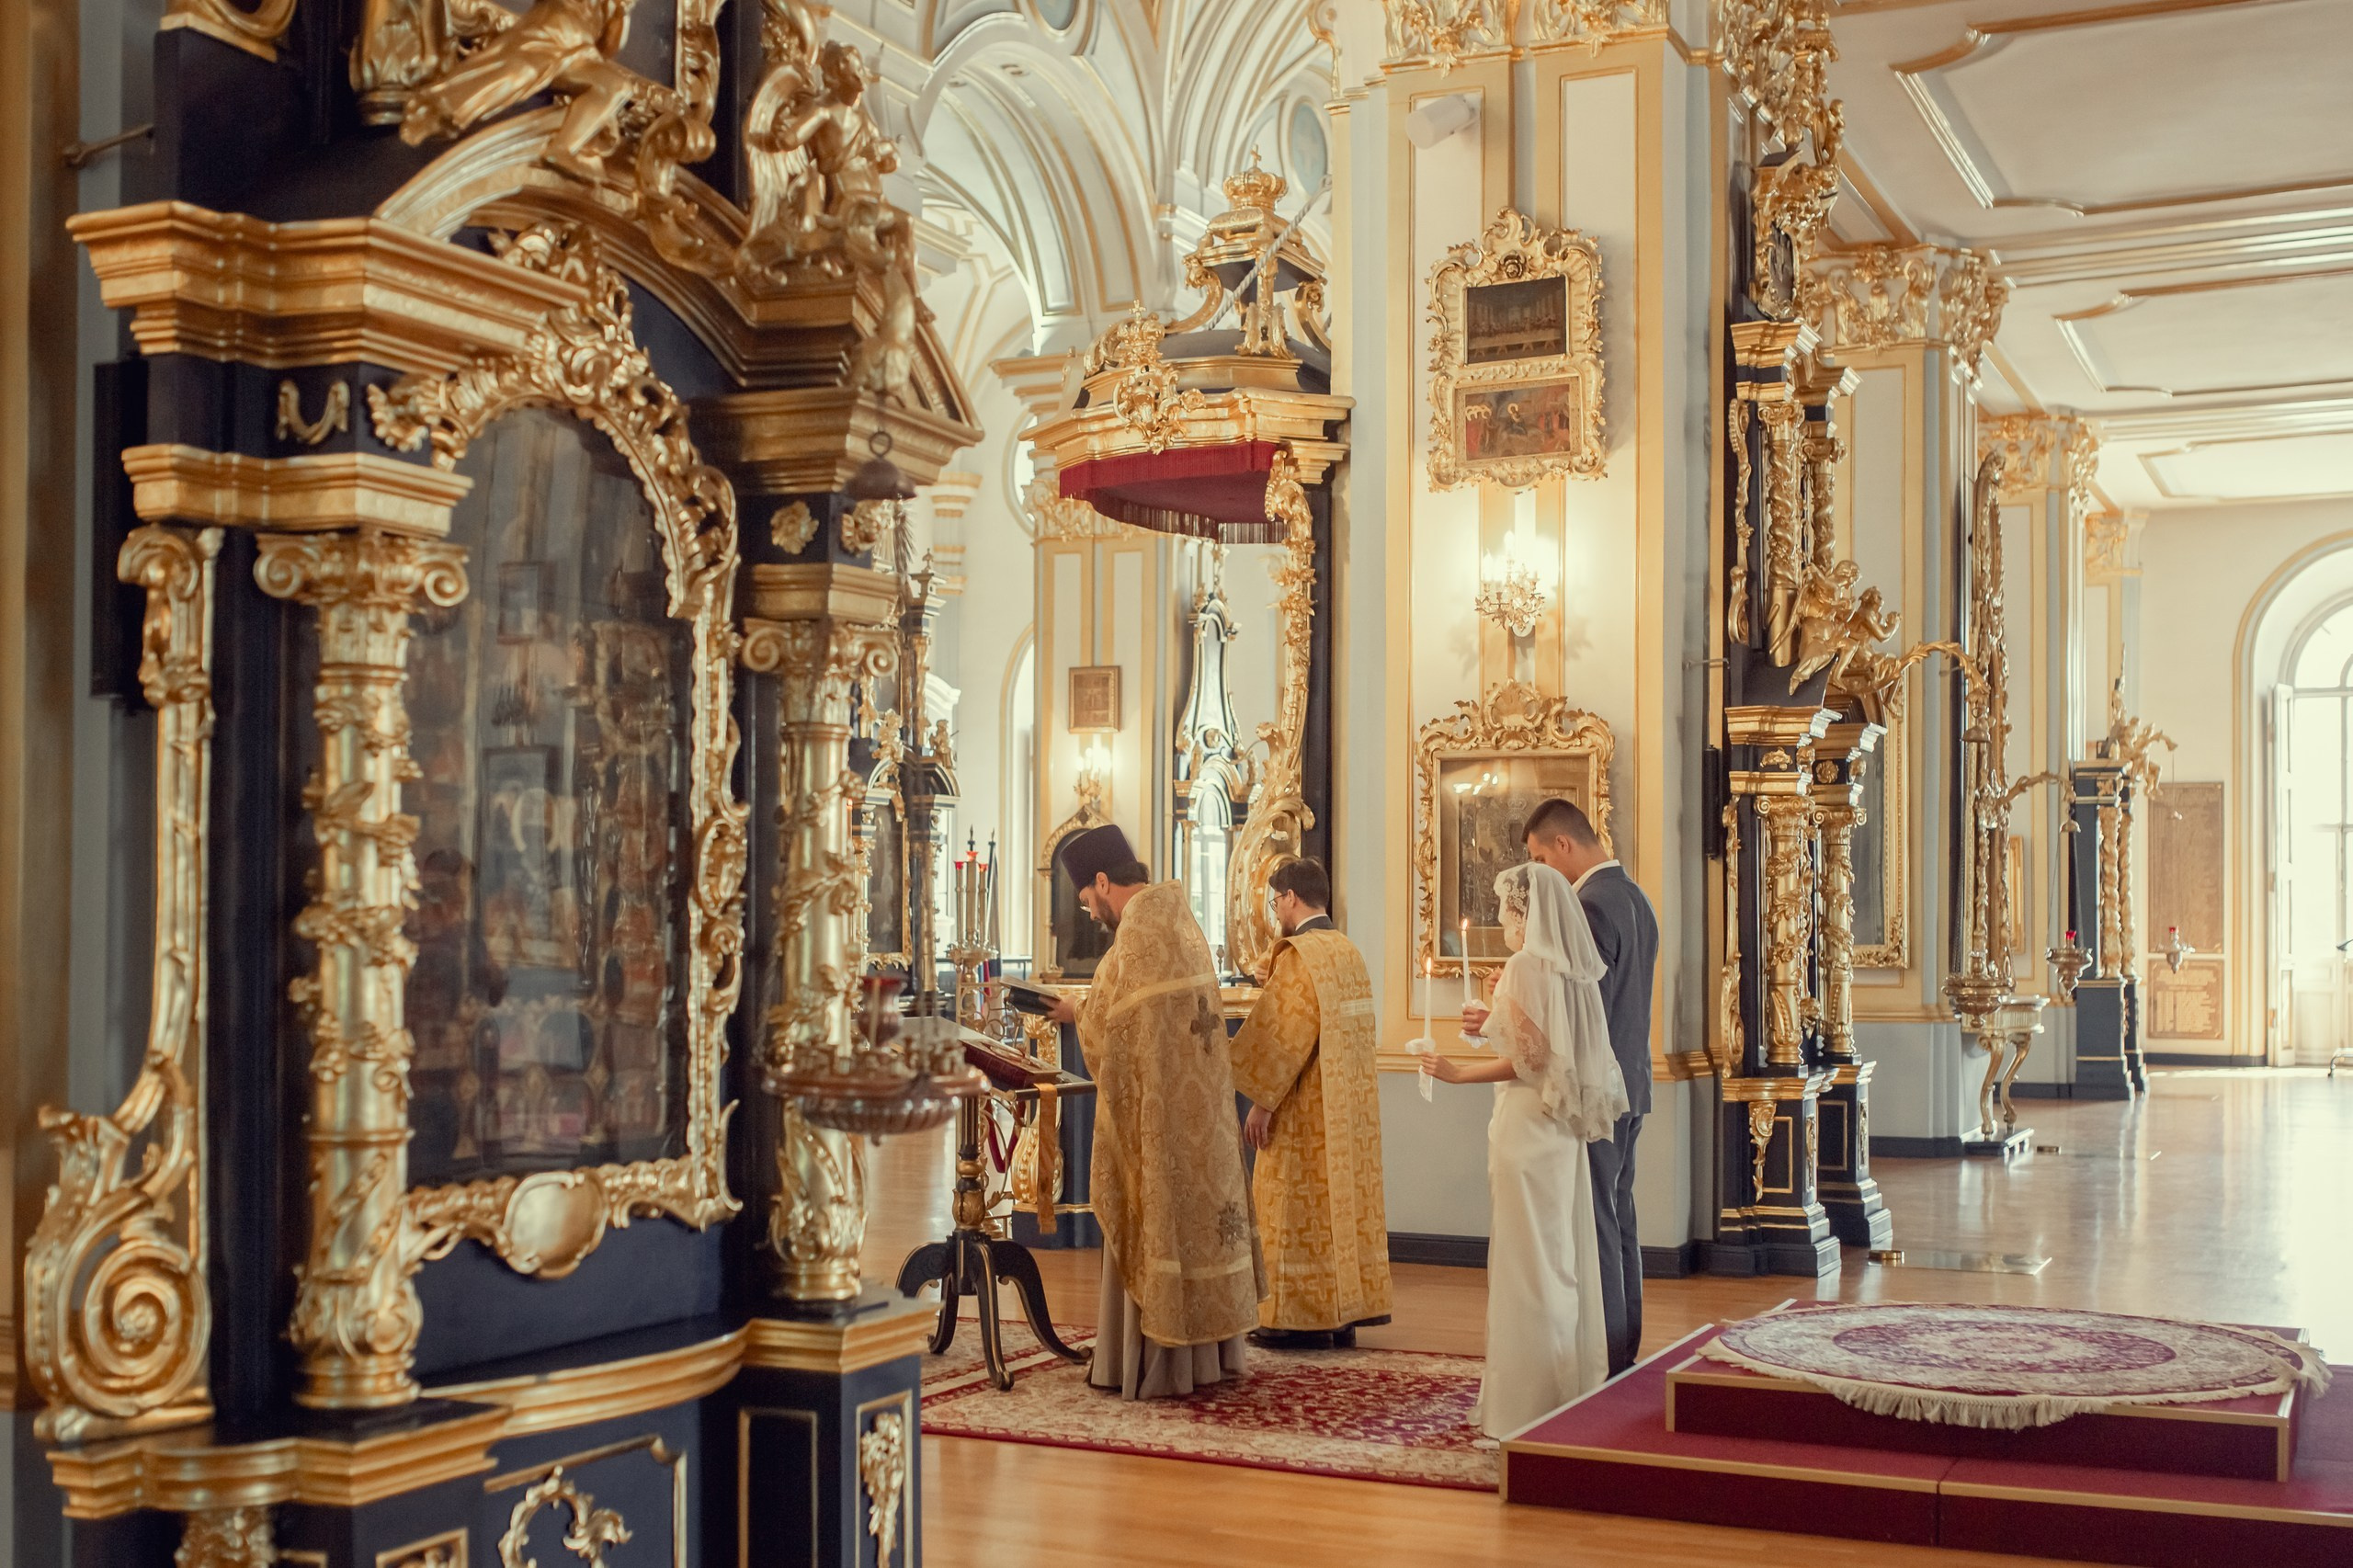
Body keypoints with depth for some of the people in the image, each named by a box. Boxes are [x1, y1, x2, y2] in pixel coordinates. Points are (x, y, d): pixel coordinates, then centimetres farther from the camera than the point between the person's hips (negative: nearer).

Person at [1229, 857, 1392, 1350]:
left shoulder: (1299, 956, -16)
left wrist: (1261, 1102, -15)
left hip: (1307, 1111, -8)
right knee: (1345, 1200, 11)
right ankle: (1345, 1313, 15)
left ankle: (1303, 1319, 3)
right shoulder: (1350, 952, 10)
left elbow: (1280, 1038, -19)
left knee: (1302, 1211, -1)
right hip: (1353, 1106, 8)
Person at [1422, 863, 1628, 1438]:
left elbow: (1529, 1058, -20)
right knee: (1566, 1258, 13)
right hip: (1565, 1130, 8)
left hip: (1528, 1127, -8)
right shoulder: (1574, 970, 10)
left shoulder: (1523, 966, -14)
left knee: (1526, 1263, -3)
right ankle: (1575, 1395, 21)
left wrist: (1460, 1073, -13)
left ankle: (1527, 1407, 1)